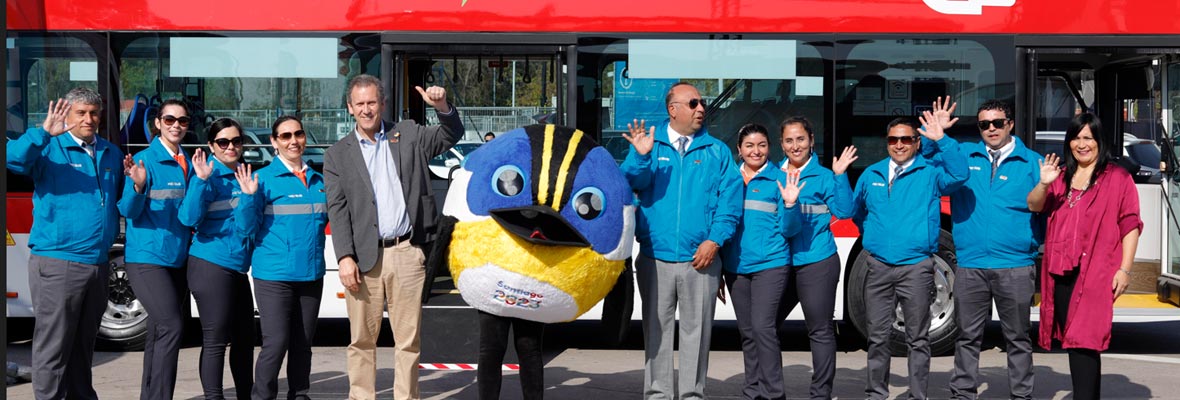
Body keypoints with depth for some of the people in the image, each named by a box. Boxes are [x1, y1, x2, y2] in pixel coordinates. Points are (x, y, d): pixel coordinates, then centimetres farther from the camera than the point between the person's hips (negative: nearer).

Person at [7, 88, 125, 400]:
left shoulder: (111, 153, 15)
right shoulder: (49, 149, -2)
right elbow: (12, 158, -21)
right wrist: (44, 133, -33)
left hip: (98, 265, 6)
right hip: (57, 264, -6)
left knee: (84, 343, 16)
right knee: (53, 345, -4)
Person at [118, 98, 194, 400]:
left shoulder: (188, 164, 12)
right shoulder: (145, 160, -6)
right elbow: (129, 210, -13)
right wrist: (138, 187, -31)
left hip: (178, 259, 7)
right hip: (147, 258, -7)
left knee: (158, 334, 10)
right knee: (171, 326, -18)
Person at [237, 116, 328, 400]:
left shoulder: (318, 181, 12)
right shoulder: (263, 179, -3)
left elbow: (327, 220, 21)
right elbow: (247, 228, -7)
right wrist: (248, 197, -22)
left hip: (311, 274, 5)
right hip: (274, 274, -5)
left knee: (303, 343, 11)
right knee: (276, 343, -9)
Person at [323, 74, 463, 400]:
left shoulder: (408, 135, 12)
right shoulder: (338, 155, 8)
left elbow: (451, 136, 7)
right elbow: (337, 210, 2)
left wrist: (443, 107, -14)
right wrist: (345, 257, -9)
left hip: (407, 252, 1)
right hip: (364, 256, 0)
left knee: (409, 338, 3)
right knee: (362, 339, 4)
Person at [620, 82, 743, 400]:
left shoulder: (716, 151, 7)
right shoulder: (650, 144, 8)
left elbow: (731, 199, 0)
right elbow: (632, 183, -5)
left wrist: (715, 240, -11)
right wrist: (641, 157, -25)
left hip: (700, 258, 0)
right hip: (655, 258, 0)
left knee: (696, 329, 4)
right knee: (657, 328, 6)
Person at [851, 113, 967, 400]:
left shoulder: (930, 172, 2)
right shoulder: (872, 174, 13)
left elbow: (959, 175, -18)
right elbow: (855, 211, 25)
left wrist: (941, 140, -22)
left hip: (916, 268, -3)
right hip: (878, 267, 3)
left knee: (918, 338, 3)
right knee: (878, 336, 7)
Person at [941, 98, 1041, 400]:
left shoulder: (1031, 162, 4)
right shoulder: (962, 156, 9)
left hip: (1015, 268, -1)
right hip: (970, 266, 2)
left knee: (1017, 337, 6)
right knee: (968, 335, 8)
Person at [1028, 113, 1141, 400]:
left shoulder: (1117, 178, 2)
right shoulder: (1061, 177, 19)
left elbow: (1130, 225, -2)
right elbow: (1034, 206, 9)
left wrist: (1124, 269, -9)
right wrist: (1043, 184, -12)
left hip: (1094, 273, -6)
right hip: (1061, 272, 6)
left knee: (1082, 343, -15)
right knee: (1071, 342, 10)